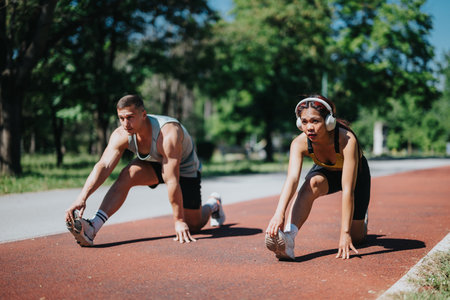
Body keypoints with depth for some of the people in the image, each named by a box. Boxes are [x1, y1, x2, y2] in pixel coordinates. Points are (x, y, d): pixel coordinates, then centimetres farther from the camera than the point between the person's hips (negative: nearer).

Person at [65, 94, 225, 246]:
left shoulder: (168, 134, -42)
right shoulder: (121, 135, -25)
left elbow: (172, 181, -41)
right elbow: (103, 166, -33)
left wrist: (179, 221, -37)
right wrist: (82, 197, -47)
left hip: (185, 169, -4)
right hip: (153, 164, 4)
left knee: (192, 226, 4)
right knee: (126, 175, -28)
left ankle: (213, 204, 37)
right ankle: (93, 227, -32)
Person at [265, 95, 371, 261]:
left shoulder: (347, 140, -40)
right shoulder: (299, 143, -31)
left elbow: (348, 189, -42)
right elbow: (292, 179, -46)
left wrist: (345, 232, -45)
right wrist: (279, 214, -62)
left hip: (356, 173, -1)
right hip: (325, 171, 2)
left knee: (355, 238, 1)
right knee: (311, 184, -36)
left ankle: (361, 217, 35)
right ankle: (287, 237, -45)